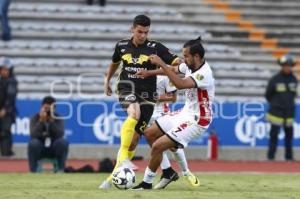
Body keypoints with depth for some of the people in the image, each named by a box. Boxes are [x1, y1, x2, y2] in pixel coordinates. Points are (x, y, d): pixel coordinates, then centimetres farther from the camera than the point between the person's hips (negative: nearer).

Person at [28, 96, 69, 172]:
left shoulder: (58, 118, -5)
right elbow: (34, 135, -23)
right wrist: (41, 121, -31)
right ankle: (33, 171, -28)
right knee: (33, 143, -32)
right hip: (39, 149, -1)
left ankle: (61, 170, -22)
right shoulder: (35, 118, -8)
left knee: (63, 142, -29)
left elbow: (59, 135, -22)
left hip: (54, 149, 1)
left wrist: (52, 120, -31)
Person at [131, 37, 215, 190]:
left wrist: (161, 63, -38)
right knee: (150, 133, 14)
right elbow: (173, 69, 22)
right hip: (185, 113, 10)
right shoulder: (190, 65, 0)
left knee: (157, 146, -14)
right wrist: (149, 73, 24)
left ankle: (147, 183, 5)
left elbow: (180, 84, -42)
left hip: (196, 121, -10)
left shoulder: (204, 74, -28)